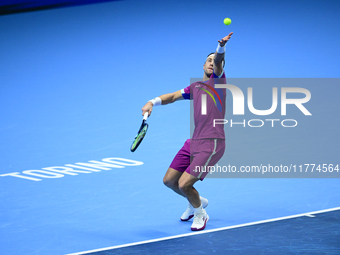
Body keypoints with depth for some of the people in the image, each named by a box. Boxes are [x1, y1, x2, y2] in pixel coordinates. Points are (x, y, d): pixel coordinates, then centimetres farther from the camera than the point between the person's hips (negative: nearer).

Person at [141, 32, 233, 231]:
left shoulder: (218, 80, 1)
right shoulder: (195, 87, 20)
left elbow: (218, 61, -19)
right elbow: (173, 96, 23)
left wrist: (221, 47, -39)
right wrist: (153, 102, 4)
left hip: (211, 144, -8)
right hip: (194, 142, 8)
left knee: (184, 184, -12)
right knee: (169, 180, 12)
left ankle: (200, 214, 16)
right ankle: (197, 202, 38)